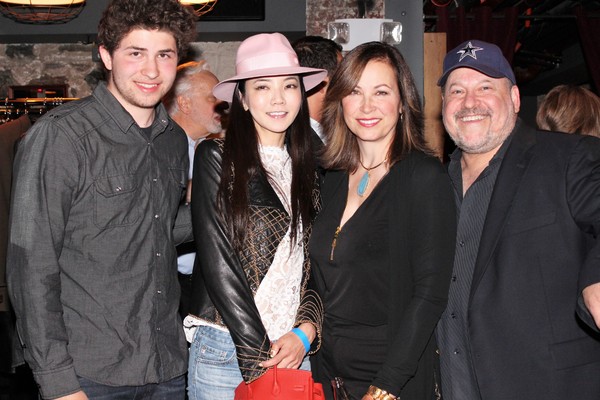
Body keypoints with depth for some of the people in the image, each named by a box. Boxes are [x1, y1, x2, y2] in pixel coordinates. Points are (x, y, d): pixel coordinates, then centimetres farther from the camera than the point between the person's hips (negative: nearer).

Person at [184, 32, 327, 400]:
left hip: (295, 348, 4)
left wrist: (305, 331, -7)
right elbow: (217, 263, -10)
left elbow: (317, 263, 9)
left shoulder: (308, 167, 9)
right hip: (227, 350, -4)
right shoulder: (216, 158, -5)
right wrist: (261, 356, -12)